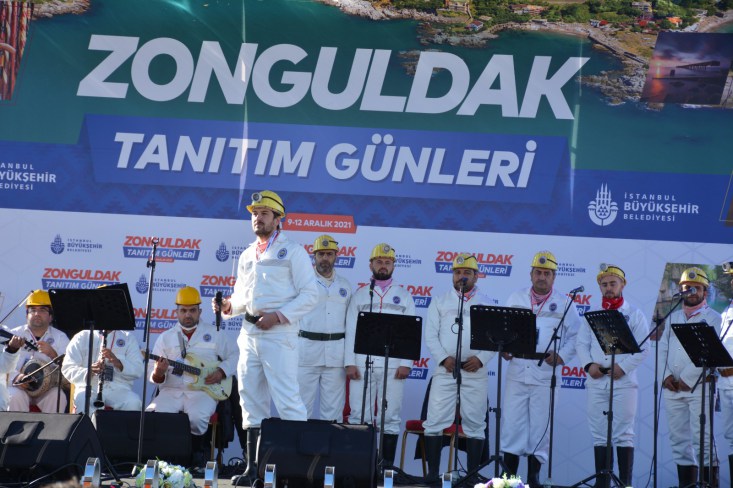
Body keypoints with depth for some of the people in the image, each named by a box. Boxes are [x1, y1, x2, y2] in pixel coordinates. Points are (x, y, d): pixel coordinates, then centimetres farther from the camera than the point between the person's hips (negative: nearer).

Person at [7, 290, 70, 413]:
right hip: (19, 387, 0)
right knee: (16, 397, -31)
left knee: (58, 397, -30)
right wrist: (15, 377, -22)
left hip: (47, 388, 0)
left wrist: (53, 354, -23)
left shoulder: (60, 337, 8)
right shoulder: (15, 335, 9)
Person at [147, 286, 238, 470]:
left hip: (202, 391, -2)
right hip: (171, 391, 2)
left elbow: (233, 356, 16)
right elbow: (154, 378, 9)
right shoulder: (165, 337, 13)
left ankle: (197, 454, -6)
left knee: (197, 417, -34)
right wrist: (158, 374, -15)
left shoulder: (214, 334, 12)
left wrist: (221, 372, -3)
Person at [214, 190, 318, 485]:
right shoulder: (247, 256, 19)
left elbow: (309, 295, -6)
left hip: (278, 334, -7)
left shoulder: (292, 251, -1)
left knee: (287, 399, -12)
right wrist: (228, 306, 4)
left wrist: (279, 316, -16)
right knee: (251, 399, 7)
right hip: (249, 333, 7)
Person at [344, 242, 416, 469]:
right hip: (362, 364, 1)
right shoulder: (360, 295, 12)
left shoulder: (404, 296, 10)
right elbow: (351, 330, 7)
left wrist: (406, 363, -7)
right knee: (359, 416, -1)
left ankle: (387, 464, 2)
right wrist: (349, 362, -3)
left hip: (393, 365, -1)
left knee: (390, 417, 0)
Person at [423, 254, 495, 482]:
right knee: (435, 421, -4)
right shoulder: (440, 302, 10)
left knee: (475, 423, 2)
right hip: (445, 370, 0)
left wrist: (481, 359, -13)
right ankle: (433, 471, 2)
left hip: (475, 371, 0)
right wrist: (443, 358, -11)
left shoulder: (488, 304, 9)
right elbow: (430, 335, 3)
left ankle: (473, 473, 9)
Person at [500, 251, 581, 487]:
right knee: (511, 423, 0)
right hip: (517, 372, 2)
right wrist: (503, 348, -5)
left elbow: (575, 336, 3)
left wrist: (561, 356, -11)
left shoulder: (564, 303, 4)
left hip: (545, 374, -2)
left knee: (540, 425, 2)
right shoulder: (516, 298, 11)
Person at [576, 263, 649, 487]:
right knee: (599, 434, 4)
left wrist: (623, 367, -15)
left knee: (623, 434, -4)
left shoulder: (634, 314, 4)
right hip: (596, 382, 4)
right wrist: (588, 365, -9)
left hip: (623, 382, -3)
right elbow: (582, 343, 8)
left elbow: (643, 348, -4)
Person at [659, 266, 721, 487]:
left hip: (699, 386, -5)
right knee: (679, 440, 5)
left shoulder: (713, 318, 2)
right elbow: (662, 348, 13)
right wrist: (666, 376, -3)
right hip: (672, 387, 5)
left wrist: (687, 378, -13)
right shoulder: (673, 317, 19)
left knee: (702, 440, -9)